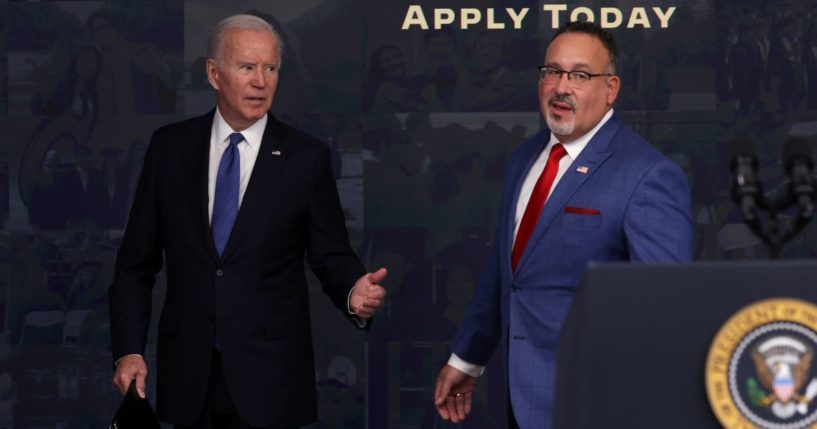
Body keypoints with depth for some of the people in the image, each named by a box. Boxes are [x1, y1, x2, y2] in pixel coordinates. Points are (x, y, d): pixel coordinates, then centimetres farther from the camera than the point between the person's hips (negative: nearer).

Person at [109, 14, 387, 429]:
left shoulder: (306, 157, -2)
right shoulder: (169, 146, 3)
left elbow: (332, 257, 1)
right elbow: (136, 260, 6)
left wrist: (354, 293, -21)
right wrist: (128, 349, -2)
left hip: (269, 377, -2)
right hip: (187, 373, 2)